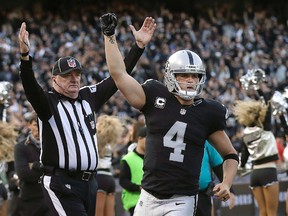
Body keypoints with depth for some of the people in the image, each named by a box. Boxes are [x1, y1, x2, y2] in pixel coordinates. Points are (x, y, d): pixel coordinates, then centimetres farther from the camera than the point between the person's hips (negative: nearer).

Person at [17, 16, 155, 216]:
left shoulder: (89, 97, 12)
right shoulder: (48, 102, -6)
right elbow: (30, 86, -25)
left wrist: (139, 46, 6)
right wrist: (25, 55, -43)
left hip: (89, 183, 7)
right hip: (61, 184, -7)